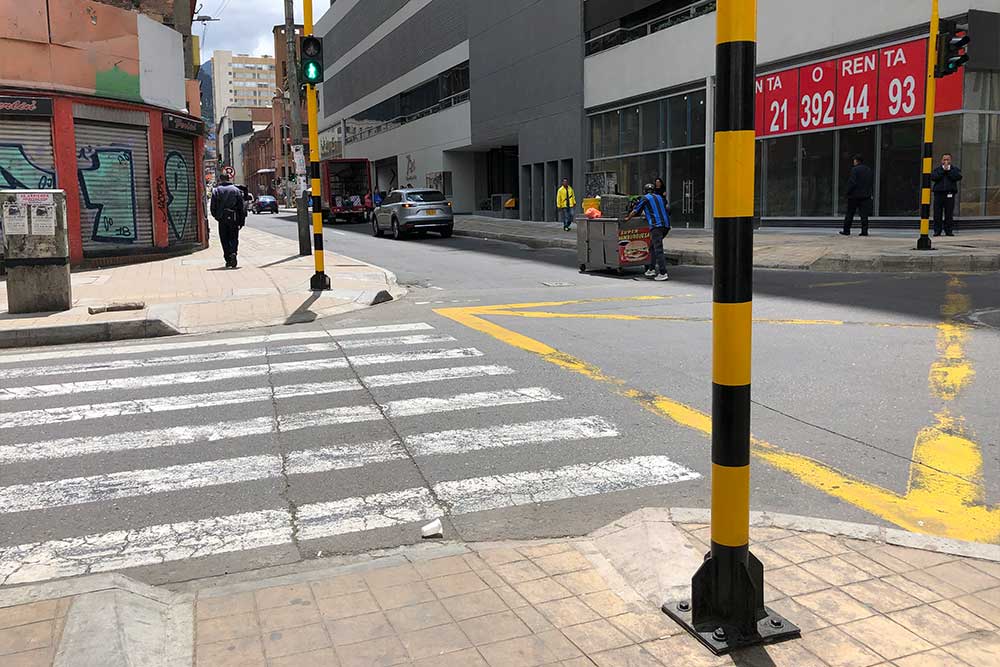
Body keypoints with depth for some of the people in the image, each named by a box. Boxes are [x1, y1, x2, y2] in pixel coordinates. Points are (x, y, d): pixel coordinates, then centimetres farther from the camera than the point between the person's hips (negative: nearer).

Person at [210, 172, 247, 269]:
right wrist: (241, 222, 3)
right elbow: (242, 207, 1)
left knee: (224, 240, 7)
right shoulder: (236, 190, 4)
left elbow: (213, 207, 0)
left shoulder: (216, 191, 2)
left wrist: (217, 216, 17)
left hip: (222, 219, 0)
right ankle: (233, 253, -20)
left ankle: (228, 260, 4)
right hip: (234, 218, 0)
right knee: (234, 238, 6)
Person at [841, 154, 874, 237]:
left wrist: (848, 192, -6)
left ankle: (846, 231, 9)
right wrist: (868, 192, 18)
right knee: (864, 215, 4)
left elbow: (852, 182, -16)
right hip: (866, 196, 5)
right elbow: (873, 183, 13)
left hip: (855, 195, -5)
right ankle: (864, 231, 0)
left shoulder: (854, 169, -11)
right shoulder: (870, 170, 10)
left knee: (850, 214, 5)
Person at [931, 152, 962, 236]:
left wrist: (949, 170, -7)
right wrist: (943, 170, -8)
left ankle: (949, 230, 4)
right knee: (937, 214, -2)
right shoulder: (937, 169, 12)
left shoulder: (955, 169, 11)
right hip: (938, 192, 0)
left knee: (949, 214, -1)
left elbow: (958, 177, -7)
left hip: (950, 193, 0)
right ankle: (937, 231, 3)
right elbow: (933, 177, -6)